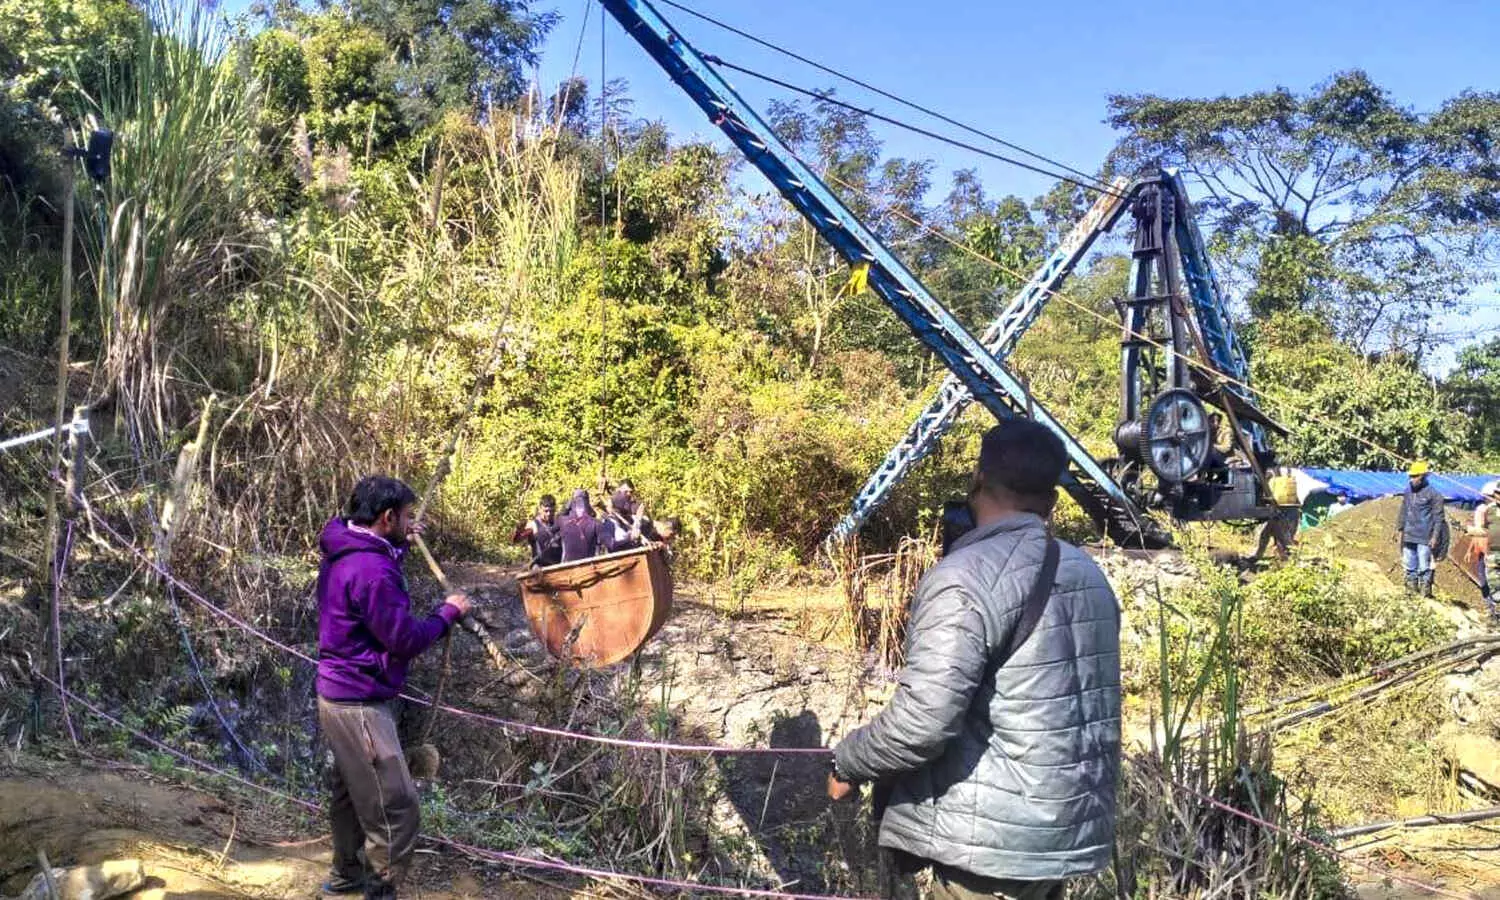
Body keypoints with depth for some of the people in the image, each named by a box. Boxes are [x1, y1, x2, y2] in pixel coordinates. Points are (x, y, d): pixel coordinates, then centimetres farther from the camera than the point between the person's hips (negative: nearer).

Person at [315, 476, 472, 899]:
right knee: (396, 811, -5)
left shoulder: (344, 552, 5)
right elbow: (405, 640, -22)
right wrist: (448, 611, -8)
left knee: (351, 793, 26)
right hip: (360, 703, -11)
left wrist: (398, 543, 15)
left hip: (340, 694, 11)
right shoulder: (371, 569, -25)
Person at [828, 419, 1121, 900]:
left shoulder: (966, 578, -19)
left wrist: (847, 764, -9)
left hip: (995, 839, -8)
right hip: (1073, 829, 9)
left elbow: (921, 722, -23)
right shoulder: (1090, 575, 8)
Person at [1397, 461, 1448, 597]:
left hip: (1424, 538, -6)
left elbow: (1438, 517, -7)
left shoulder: (1433, 494, -8)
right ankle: (1411, 588, 21)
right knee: (1410, 565, 12)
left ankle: (1425, 590, 3)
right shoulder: (1408, 492, 9)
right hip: (1409, 537, 6)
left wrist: (1435, 536, -11)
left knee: (1424, 566, -4)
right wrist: (1399, 528, 17)